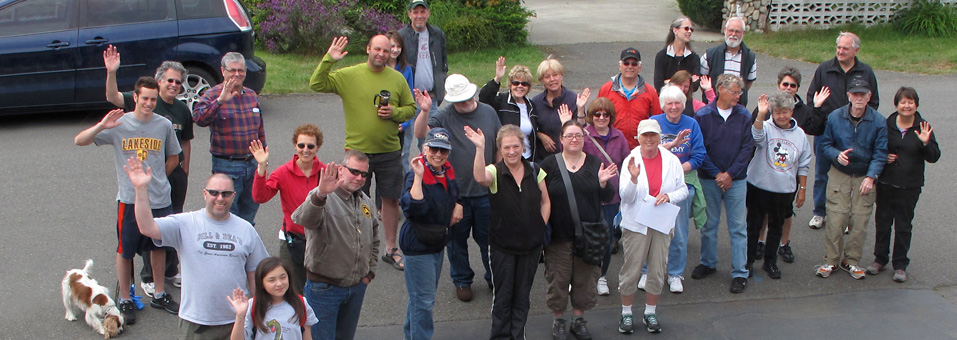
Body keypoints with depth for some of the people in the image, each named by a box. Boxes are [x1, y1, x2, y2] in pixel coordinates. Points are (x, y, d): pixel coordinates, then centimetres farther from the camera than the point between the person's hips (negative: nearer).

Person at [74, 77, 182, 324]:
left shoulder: (164, 125, -1)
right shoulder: (119, 124, -7)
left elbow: (173, 157, 14)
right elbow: (79, 141, -12)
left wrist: (156, 179, 6)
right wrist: (101, 126, -29)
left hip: (160, 199, 2)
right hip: (129, 199, -2)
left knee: (159, 247, 15)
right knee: (125, 251, 7)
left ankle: (159, 294, 32)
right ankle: (125, 300, 23)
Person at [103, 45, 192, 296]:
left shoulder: (182, 110, 7)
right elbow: (113, 98, -20)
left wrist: (185, 172, 14)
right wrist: (111, 73, -36)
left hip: (175, 174, 4)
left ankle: (171, 271, 29)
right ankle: (149, 277, 16)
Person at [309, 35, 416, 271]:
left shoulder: (397, 79, 4)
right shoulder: (348, 75, -4)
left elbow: (411, 108, 11)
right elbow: (316, 85, -10)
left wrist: (395, 113, -9)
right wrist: (328, 59, -21)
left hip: (389, 152, 2)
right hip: (357, 151, -2)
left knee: (391, 199, 9)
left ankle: (391, 249, 23)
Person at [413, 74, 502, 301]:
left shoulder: (488, 113, 3)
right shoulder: (445, 116, -8)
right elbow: (421, 134, -23)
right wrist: (424, 112, -40)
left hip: (485, 191, 2)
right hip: (455, 192, -2)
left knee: (488, 237, 13)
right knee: (457, 239, 12)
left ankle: (494, 278, 31)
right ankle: (462, 281, 30)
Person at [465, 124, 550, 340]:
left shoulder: (535, 171, -2)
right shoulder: (495, 172, -12)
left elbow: (545, 202, 9)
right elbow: (480, 177, -36)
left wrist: (541, 226, 0)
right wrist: (480, 148, -47)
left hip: (531, 244, 3)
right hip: (502, 245, -2)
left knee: (523, 294, 14)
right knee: (503, 294, 8)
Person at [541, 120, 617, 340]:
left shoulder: (595, 164, 4)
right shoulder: (549, 164, -3)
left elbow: (607, 198, 5)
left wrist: (603, 183, -15)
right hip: (558, 236, -2)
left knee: (585, 279, 11)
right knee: (558, 279, 6)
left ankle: (578, 319, 31)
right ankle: (558, 321, 26)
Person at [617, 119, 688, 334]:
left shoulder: (672, 160, 1)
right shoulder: (631, 161, -6)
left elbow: (683, 190, 7)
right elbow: (626, 197, -11)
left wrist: (669, 196, -13)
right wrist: (633, 178, -28)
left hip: (662, 224, 2)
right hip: (636, 224, -2)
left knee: (657, 271, 7)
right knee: (631, 270, 1)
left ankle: (650, 313, 24)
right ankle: (626, 313, 18)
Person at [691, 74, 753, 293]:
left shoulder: (744, 116, -1)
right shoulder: (703, 116, -5)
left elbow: (747, 147, -3)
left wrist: (730, 174, -10)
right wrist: (716, 174, -10)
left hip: (736, 180, 0)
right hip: (709, 179, 0)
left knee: (738, 226, 2)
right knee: (709, 224, 11)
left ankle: (740, 272, 8)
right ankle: (708, 263, 28)